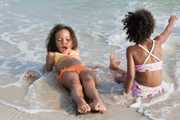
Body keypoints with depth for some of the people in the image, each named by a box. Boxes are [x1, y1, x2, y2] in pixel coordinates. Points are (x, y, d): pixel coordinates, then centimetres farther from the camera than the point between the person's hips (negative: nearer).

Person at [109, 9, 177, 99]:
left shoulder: (131, 50, -19)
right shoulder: (158, 42, -9)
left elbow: (131, 75, -22)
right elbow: (168, 31, 14)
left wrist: (126, 92, -8)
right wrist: (172, 21, 35)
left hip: (141, 92, -4)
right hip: (158, 90, 4)